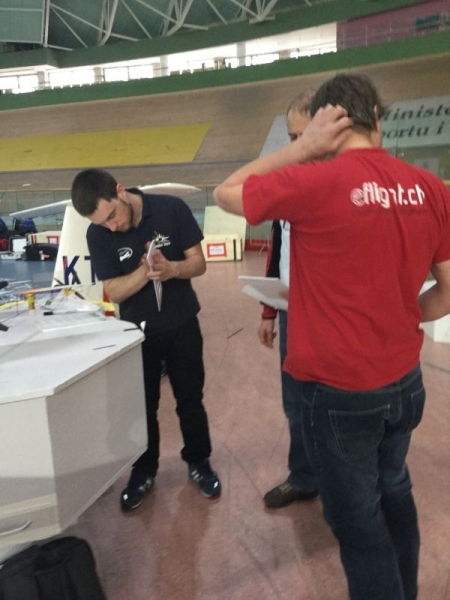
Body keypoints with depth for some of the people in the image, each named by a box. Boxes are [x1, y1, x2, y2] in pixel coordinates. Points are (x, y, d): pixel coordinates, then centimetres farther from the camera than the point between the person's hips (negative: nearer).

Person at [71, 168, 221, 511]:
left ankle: (199, 462, 33)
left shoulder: (172, 209, -16)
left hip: (182, 326, -1)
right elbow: (113, 291, -13)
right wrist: (146, 271, -31)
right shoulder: (98, 234, -12)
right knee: (142, 405, 12)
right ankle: (144, 471, 33)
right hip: (137, 331, 1)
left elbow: (199, 263, -11)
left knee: (190, 400, 12)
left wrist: (171, 268, -32)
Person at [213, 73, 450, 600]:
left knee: (358, 519, 15)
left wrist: (304, 148, -4)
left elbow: (225, 193, -3)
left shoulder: (315, 182, -19)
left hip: (337, 389, -6)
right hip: (404, 382, 7)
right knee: (394, 494, 29)